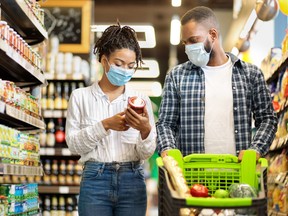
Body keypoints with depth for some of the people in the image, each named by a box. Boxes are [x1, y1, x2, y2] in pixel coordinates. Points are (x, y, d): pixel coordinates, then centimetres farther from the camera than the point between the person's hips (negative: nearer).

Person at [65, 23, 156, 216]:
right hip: (95, 181, -1)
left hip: (132, 181, 2)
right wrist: (105, 125, -16)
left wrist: (145, 130, -19)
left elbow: (146, 153, 1)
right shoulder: (81, 96, 3)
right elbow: (74, 144, -4)